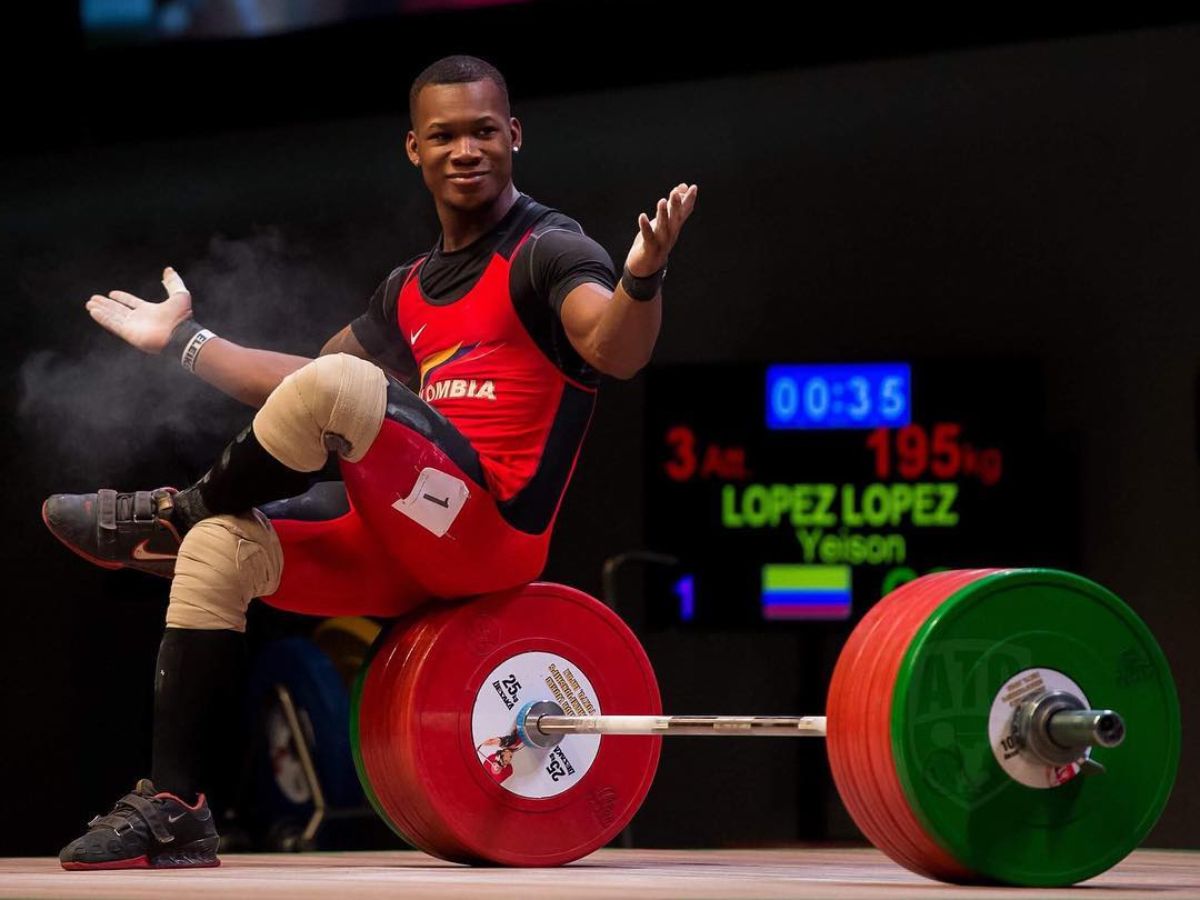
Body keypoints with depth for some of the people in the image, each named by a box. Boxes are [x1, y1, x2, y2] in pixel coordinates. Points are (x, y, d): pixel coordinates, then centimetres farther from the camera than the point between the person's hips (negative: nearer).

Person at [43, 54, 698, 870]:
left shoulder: (547, 251, -3)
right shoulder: (410, 289, 21)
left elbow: (617, 352, -24)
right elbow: (305, 386, 32)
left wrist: (642, 278, -46)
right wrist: (183, 340, 35)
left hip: (492, 527, -8)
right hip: (412, 539, 8)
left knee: (337, 385, -28)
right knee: (219, 550, -7)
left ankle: (171, 514, -4)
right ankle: (175, 811, -9)